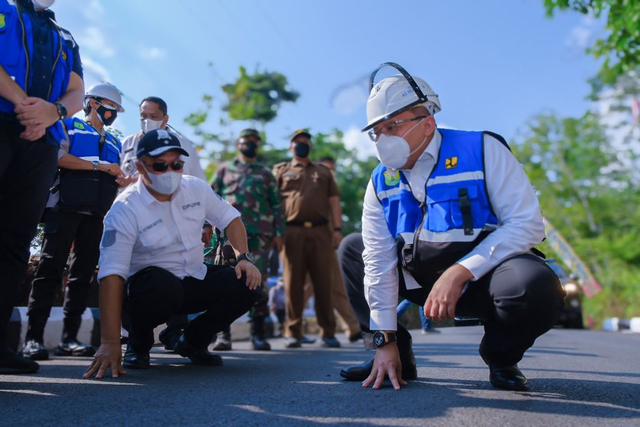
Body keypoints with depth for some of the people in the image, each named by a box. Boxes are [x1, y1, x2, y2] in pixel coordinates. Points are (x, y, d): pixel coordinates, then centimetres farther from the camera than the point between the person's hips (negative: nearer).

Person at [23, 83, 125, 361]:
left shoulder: (114, 144, 26)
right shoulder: (69, 126, 10)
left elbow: (119, 179, 20)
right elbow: (58, 157, -8)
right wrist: (97, 166, -11)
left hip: (96, 213, 6)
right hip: (65, 206, -5)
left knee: (83, 272, 1)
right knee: (51, 268, -10)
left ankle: (69, 338, 4)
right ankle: (34, 338, -10)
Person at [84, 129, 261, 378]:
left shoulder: (197, 189, -3)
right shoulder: (125, 210, -20)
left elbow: (229, 218, 10)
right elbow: (112, 274, -28)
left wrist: (243, 258, -9)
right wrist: (110, 344, -36)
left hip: (196, 280, 5)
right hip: (150, 286, -5)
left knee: (247, 284, -17)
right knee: (163, 285, -39)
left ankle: (192, 341, 8)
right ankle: (138, 344, -4)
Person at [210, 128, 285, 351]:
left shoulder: (266, 173, 20)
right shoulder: (224, 169, 19)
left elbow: (276, 204, 16)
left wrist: (279, 232, 5)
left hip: (260, 234, 0)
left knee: (259, 282, -4)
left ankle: (258, 333, 3)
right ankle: (223, 334, 1)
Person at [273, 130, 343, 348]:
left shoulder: (323, 172, 23)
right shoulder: (280, 171, 17)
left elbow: (334, 201, 15)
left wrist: (337, 228, 2)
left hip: (320, 232, 2)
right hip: (292, 233, -1)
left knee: (323, 284, 0)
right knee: (293, 285, -1)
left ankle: (328, 333, 5)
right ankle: (293, 333, 6)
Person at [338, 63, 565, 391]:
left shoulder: (482, 151, -13)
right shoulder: (380, 182, -2)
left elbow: (527, 224, -19)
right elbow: (378, 261, -6)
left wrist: (459, 273, -28)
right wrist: (385, 340, -10)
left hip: (483, 274, -4)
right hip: (420, 278, 5)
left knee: (535, 286, -36)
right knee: (352, 249, 0)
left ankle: (501, 357, -1)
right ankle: (399, 357, 3)